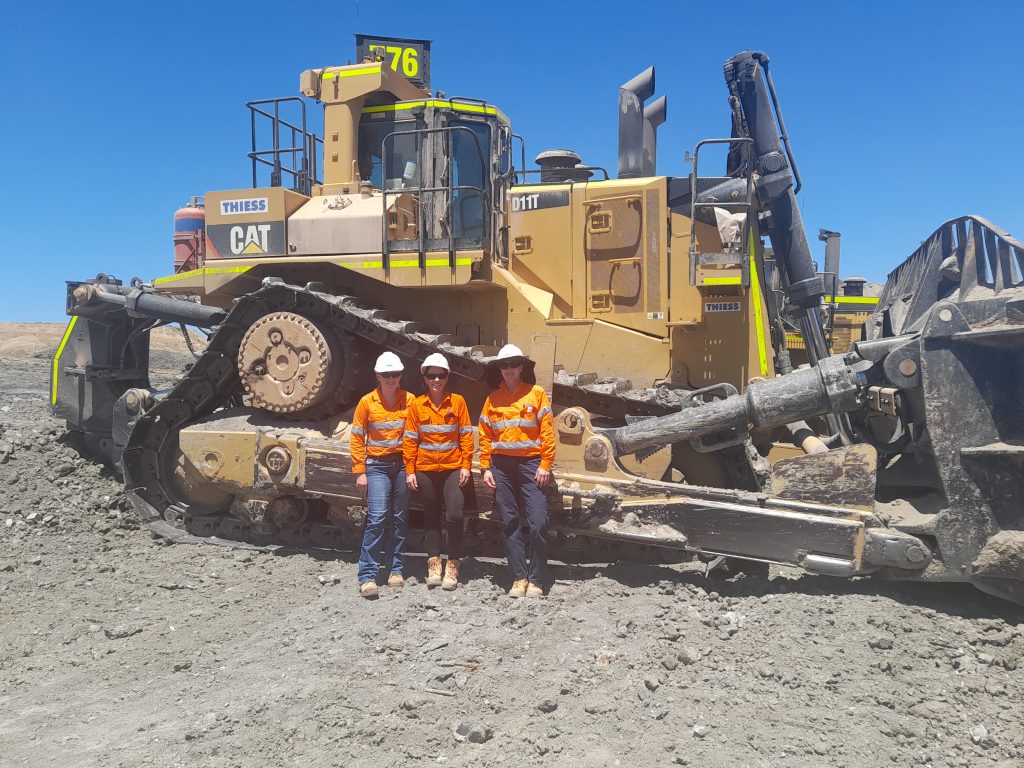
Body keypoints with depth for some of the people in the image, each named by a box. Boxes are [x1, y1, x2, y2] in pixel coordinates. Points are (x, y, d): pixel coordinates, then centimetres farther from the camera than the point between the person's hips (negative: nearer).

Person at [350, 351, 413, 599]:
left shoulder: (409, 400, 1)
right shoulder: (367, 402, -1)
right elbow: (356, 438, 1)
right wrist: (360, 471, -2)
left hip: (403, 464, 2)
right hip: (377, 466, -2)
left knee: (400, 519, 8)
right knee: (377, 518, -11)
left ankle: (396, 570, 21)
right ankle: (367, 576, -6)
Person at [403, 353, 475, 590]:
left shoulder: (458, 401, 0)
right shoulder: (416, 405, 2)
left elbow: (466, 436, 0)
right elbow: (410, 440, 3)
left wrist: (466, 466, -5)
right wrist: (410, 471, -1)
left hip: (453, 468, -1)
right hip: (425, 470, 1)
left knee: (455, 515, -11)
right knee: (431, 516, 10)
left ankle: (452, 566, 3)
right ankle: (434, 564, 20)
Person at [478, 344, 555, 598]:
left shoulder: (537, 394, 3)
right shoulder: (493, 399, 11)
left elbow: (547, 432, -2)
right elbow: (485, 436, 10)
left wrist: (545, 465, -8)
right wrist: (486, 468, 2)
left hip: (531, 464, -3)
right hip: (501, 466, 3)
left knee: (537, 523, -9)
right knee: (510, 524, 5)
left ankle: (536, 581, 2)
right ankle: (519, 578, 14)